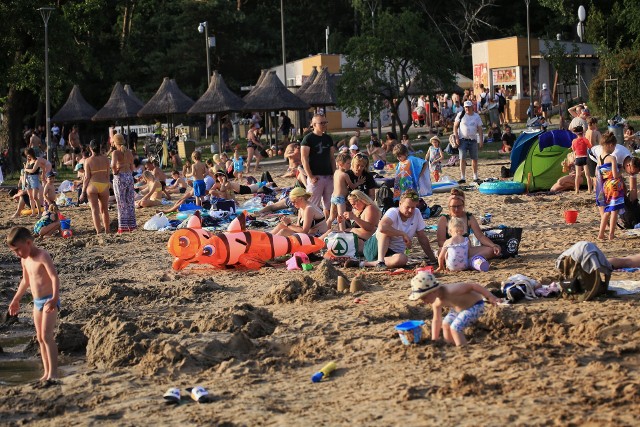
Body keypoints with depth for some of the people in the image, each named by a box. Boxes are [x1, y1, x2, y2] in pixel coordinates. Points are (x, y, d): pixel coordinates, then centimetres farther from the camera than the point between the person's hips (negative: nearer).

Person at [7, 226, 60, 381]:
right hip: (37, 302, 9)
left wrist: (55, 298, -38)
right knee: (40, 338, 9)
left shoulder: (43, 256, -17)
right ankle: (47, 372, 15)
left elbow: (55, 277, -25)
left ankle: (53, 373, -17)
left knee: (47, 336, -16)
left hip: (49, 300, -9)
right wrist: (16, 300, 30)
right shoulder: (25, 260, 8)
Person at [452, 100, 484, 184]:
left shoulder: (476, 116, 6)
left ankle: (475, 177, 16)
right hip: (463, 140, -2)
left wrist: (481, 140, -2)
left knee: (475, 159, 5)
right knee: (462, 159, -6)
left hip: (473, 140, 2)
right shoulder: (461, 115, 1)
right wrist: (456, 138, -8)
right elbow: (455, 126, 2)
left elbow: (480, 129, 7)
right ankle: (463, 177, -3)